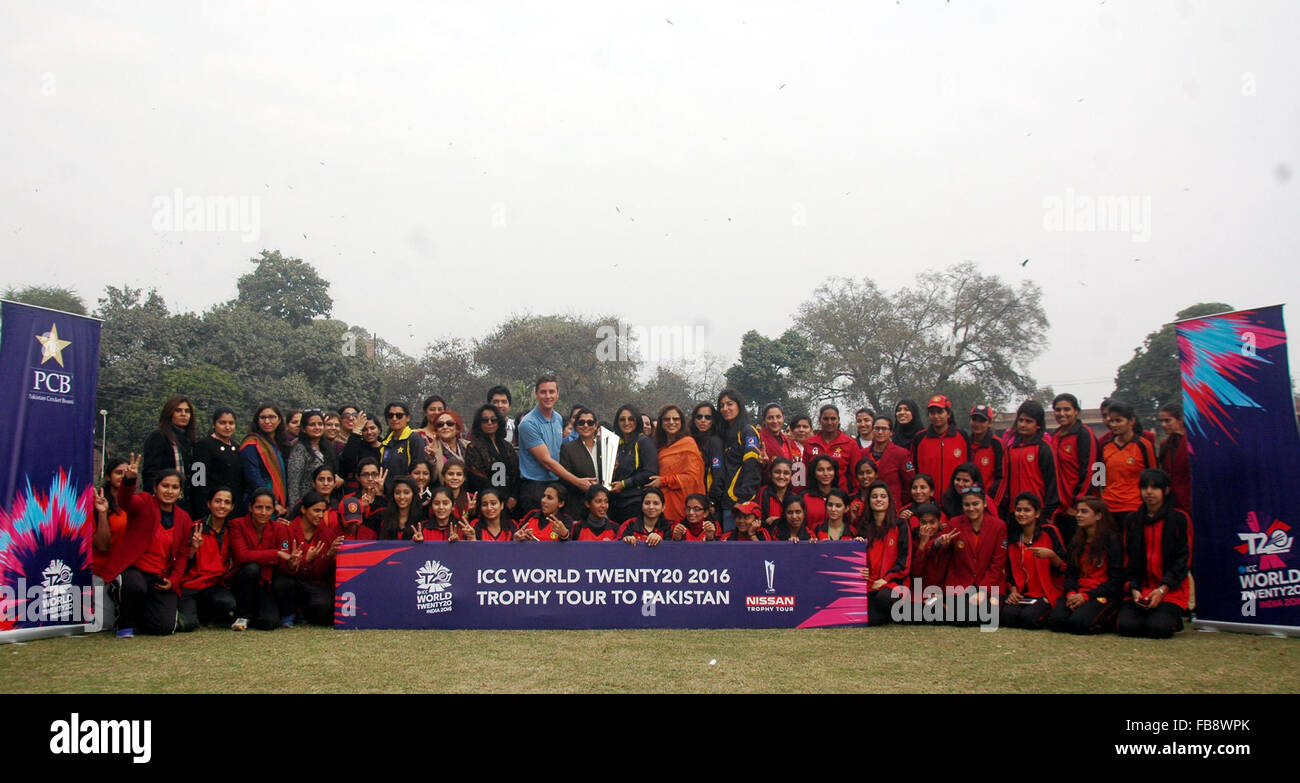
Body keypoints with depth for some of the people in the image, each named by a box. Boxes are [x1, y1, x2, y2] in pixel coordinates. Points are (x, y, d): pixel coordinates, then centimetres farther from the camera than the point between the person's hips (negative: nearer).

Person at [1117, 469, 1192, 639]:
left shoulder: (1180, 518, 1)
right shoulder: (1132, 520, 12)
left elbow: (1183, 559, -3)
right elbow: (1128, 560, 11)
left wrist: (1163, 589, -14)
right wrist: (1134, 589, -6)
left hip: (1171, 590, -3)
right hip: (1140, 589, 3)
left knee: (1158, 628, -26)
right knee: (1126, 626, -21)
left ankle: (1174, 620, 9)